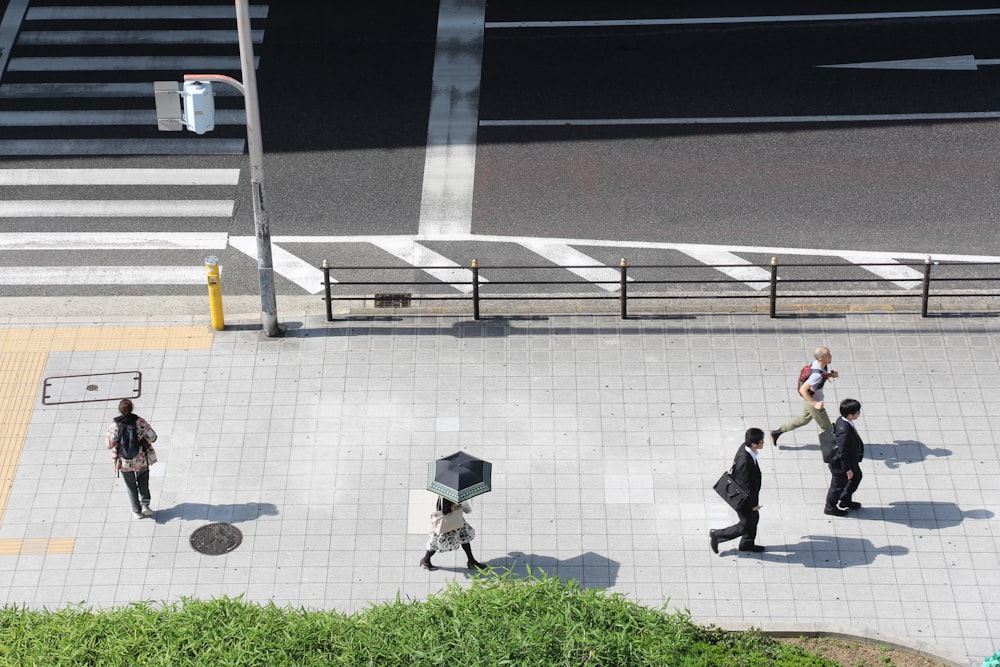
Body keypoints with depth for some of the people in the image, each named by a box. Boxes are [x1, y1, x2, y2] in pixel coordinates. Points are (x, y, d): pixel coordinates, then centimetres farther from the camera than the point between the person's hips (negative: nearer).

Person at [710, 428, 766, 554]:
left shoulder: (745, 447, -13)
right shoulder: (744, 461, -41)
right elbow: (746, 486, -29)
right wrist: (753, 503, -16)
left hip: (748, 495, 9)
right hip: (743, 499, -9)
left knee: (754, 518, 27)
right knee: (745, 526, 12)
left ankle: (747, 544, 48)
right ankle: (716, 535, 28)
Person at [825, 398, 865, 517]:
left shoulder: (842, 420, -10)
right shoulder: (844, 431, -40)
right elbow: (843, 452, -31)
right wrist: (848, 469, -20)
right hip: (841, 464, -10)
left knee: (857, 476, 29)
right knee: (838, 485, 14)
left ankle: (845, 501, 48)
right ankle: (830, 508, 38)